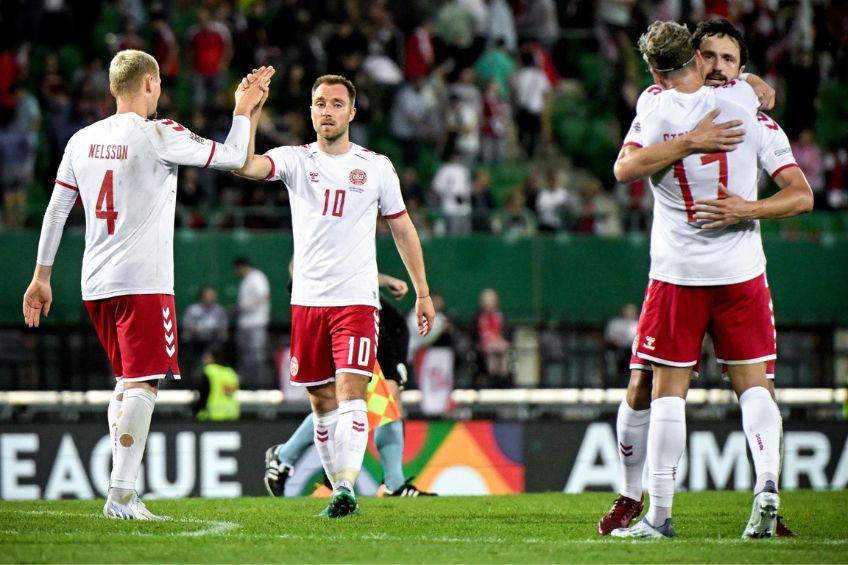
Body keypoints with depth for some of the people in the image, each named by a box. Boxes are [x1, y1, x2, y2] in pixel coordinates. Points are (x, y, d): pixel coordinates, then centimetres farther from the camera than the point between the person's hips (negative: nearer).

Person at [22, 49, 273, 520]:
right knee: (142, 385, -9)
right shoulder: (158, 135, -7)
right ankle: (121, 494, -17)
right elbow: (234, 158, -2)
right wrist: (244, 110, 14)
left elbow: (56, 211, 13)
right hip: (143, 282, -7)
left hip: (95, 285, 7)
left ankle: (123, 489, 14)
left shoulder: (82, 140, 10)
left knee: (125, 383, 17)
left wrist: (42, 277, 20)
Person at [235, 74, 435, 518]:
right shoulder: (295, 160, 5)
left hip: (357, 300, -2)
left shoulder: (376, 167, 5)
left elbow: (402, 230, 14)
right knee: (322, 402, 6)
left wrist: (422, 293, 14)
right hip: (307, 299, 2)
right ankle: (339, 489, 15)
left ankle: (347, 489, -22)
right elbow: (245, 166, -14)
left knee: (350, 393, -15)